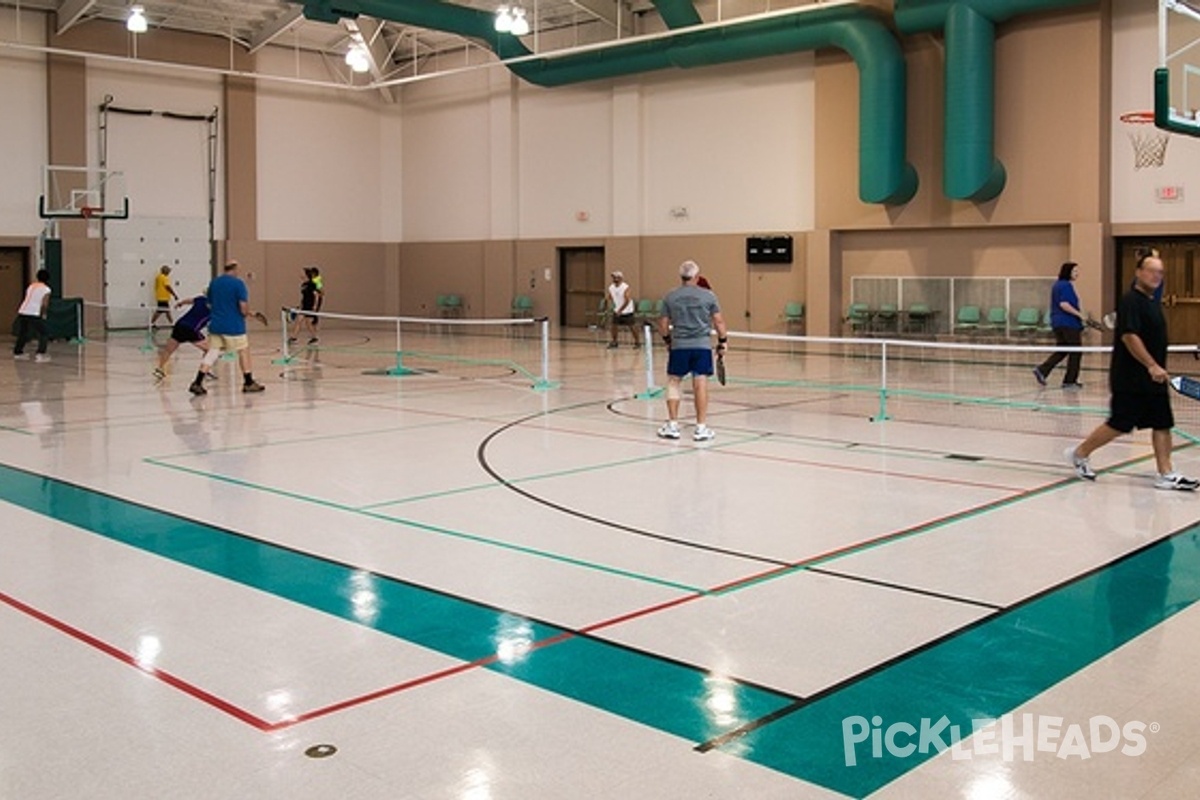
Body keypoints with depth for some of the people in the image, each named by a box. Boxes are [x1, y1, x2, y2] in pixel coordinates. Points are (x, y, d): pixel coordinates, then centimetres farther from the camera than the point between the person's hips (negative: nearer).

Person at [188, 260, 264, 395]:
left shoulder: (214, 282, 9)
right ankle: (248, 383, 14)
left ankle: (197, 383, -1)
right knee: (243, 351, 10)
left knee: (212, 353, 7)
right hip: (234, 326, -5)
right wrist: (246, 313, 7)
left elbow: (210, 304, 17)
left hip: (215, 325, 5)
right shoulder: (238, 283, -9)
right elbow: (244, 308, -14)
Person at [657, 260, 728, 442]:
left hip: (679, 346, 1)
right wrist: (723, 341, 13)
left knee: (674, 382, 12)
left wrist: (667, 339, 25)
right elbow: (719, 321, 1)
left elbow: (663, 325, 7)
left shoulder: (670, 297, 3)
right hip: (702, 345, -1)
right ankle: (701, 428, 2)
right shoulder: (708, 296, 0)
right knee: (700, 384, 0)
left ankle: (672, 425, 11)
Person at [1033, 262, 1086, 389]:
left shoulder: (1058, 284, 16)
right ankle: (1070, 381, 3)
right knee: (1075, 352, 0)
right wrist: (1079, 314, -22)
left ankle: (1042, 370, 3)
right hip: (1069, 323, -10)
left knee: (1061, 351, 14)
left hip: (1057, 323, 10)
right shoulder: (1066, 285, -14)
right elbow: (1064, 304, -24)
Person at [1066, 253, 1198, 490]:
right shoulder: (1131, 301, -15)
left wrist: (1157, 369, 23)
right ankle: (1080, 454, 15)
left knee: (1162, 424, 5)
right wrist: (1152, 366, -25)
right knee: (1118, 424, -3)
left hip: (1152, 379, 9)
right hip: (1130, 379, -9)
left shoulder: (1153, 303, 15)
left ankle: (1166, 475, 8)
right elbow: (1129, 336, -23)